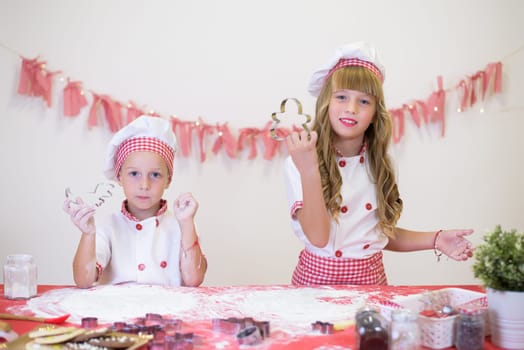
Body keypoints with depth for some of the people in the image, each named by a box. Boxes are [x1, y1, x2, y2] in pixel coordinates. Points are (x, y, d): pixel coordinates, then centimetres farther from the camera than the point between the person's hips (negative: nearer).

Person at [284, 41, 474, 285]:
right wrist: (309, 171, -28)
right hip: (319, 278, -4)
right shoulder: (299, 162, -10)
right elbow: (318, 237, -18)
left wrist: (435, 239, 3)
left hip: (371, 278, 5)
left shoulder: (378, 165, 6)